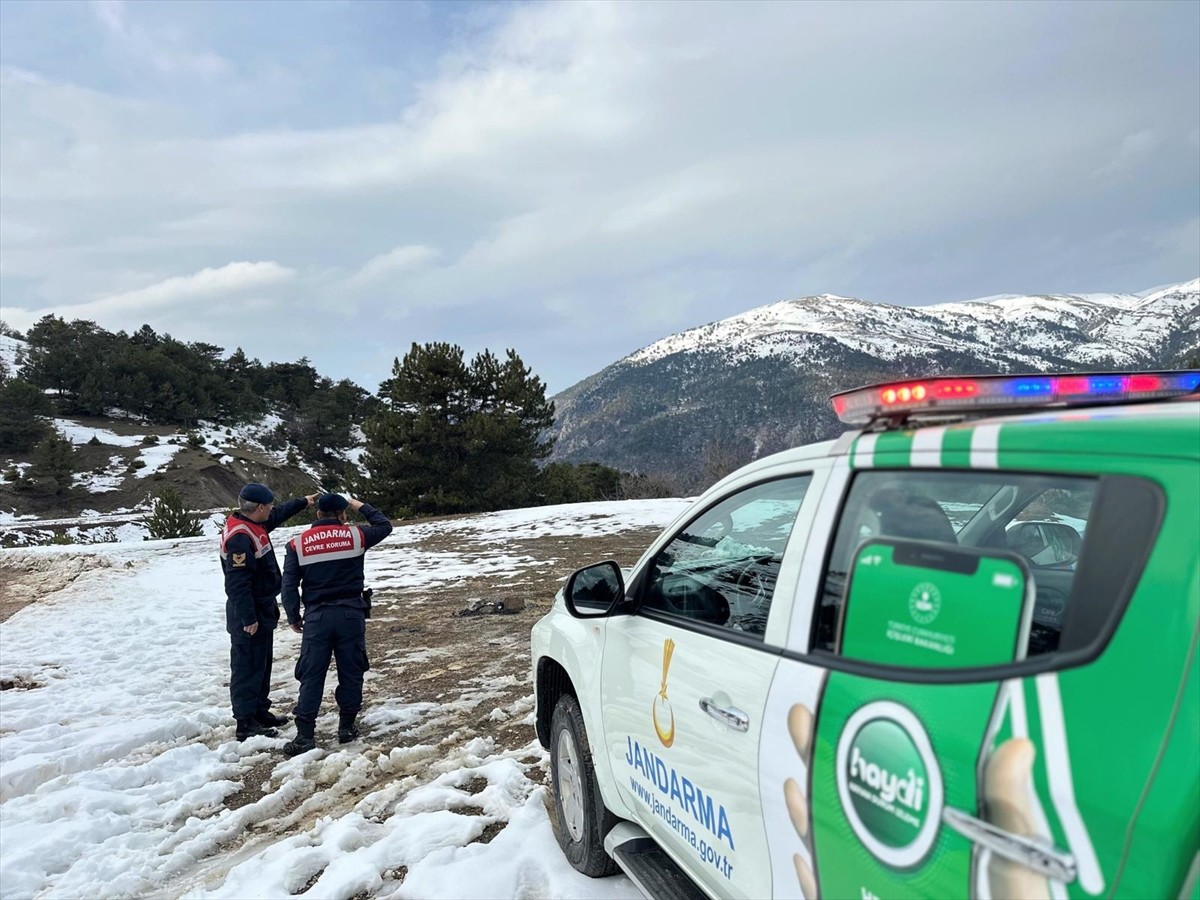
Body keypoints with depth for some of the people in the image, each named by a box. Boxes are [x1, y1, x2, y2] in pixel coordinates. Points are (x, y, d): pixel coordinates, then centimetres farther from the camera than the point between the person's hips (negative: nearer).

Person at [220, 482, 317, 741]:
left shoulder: (254, 525, 6)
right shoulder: (240, 537, -24)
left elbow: (279, 514, 29)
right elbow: (238, 583, -26)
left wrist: (303, 502, 36)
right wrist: (248, 618, -25)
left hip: (262, 610, 10)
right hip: (249, 615, -10)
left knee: (262, 663, 18)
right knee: (248, 666, -3)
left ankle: (260, 711, 29)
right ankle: (246, 722, 4)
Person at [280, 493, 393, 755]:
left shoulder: (298, 543, 2)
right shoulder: (355, 535, -1)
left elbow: (289, 585, 1)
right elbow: (384, 525, 17)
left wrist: (294, 617, 11)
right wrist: (361, 506, 27)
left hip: (317, 617, 1)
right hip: (350, 614, 0)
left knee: (311, 676, 7)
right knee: (351, 672, 11)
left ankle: (305, 735, 7)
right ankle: (347, 727, 18)